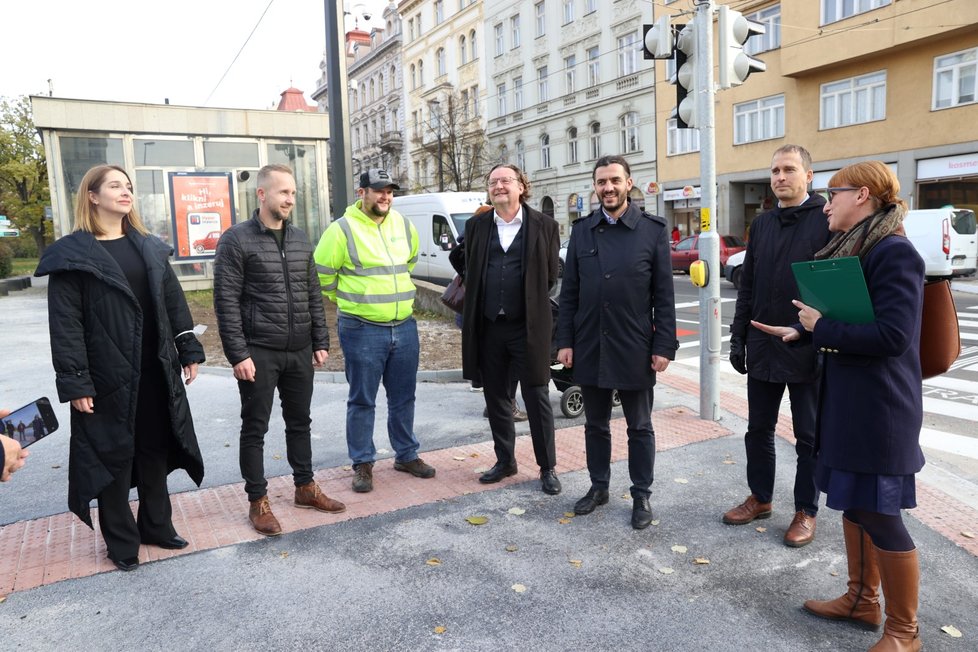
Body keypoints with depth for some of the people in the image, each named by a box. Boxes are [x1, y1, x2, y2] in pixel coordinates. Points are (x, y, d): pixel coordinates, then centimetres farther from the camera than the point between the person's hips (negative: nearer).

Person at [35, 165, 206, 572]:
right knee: (113, 457, 7)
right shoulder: (72, 254, -6)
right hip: (108, 377, -5)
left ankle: (157, 525, 31)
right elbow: (65, 323, -10)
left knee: (155, 450, 15)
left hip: (156, 372, 5)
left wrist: (189, 351, 8)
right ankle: (121, 542, 22)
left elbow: (174, 303, 12)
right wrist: (74, 382, -15)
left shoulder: (149, 247, 11)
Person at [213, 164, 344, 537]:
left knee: (300, 422, 16)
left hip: (300, 352, 6)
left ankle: (305, 487, 30)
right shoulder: (236, 240, -7)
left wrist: (320, 342, 9)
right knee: (255, 428, 6)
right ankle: (258, 502, 19)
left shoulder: (300, 240, 10)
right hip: (259, 353, -5)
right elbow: (226, 302, -11)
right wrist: (238, 354, -15)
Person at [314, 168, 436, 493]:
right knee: (362, 401, 5)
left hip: (405, 327, 5)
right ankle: (362, 464, 18)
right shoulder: (343, 229, -9)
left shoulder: (404, 225, 7)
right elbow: (322, 274, -2)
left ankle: (407, 455, 30)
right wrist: (349, 301, 8)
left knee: (403, 398, 15)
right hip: (362, 330, -5)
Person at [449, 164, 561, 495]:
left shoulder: (544, 225, -1)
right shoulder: (476, 225, 8)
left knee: (537, 398, 3)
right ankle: (505, 461, 30)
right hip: (488, 327, 4)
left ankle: (547, 467, 18)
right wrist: (483, 297, 7)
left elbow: (550, 276, 4)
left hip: (528, 326, -3)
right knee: (496, 398, 13)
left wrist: (529, 301, 4)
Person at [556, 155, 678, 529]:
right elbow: (569, 291, 6)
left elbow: (664, 294, -3)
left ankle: (641, 495, 24)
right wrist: (565, 341, 1)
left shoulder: (653, 230, -2)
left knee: (639, 427, 10)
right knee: (595, 424, 15)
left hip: (635, 348, -3)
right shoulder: (582, 230, 6)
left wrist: (664, 346, -8)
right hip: (589, 347, 3)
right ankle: (599, 487, 31)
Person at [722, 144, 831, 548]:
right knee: (759, 430, 14)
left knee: (809, 437, 9)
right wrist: (738, 338, 9)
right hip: (762, 348, 5)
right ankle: (760, 498, 31)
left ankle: (806, 511, 24)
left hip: (808, 349, -5)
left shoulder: (828, 220, -7)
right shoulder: (761, 224, 10)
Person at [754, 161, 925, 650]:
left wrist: (821, 327, -18)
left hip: (878, 407, -9)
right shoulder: (849, 248, 11)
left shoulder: (893, 252, -18)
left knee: (879, 512, 1)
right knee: (854, 502, 18)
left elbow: (892, 334, -26)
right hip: (846, 400, 9)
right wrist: (801, 332, 11)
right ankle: (861, 600, 35)